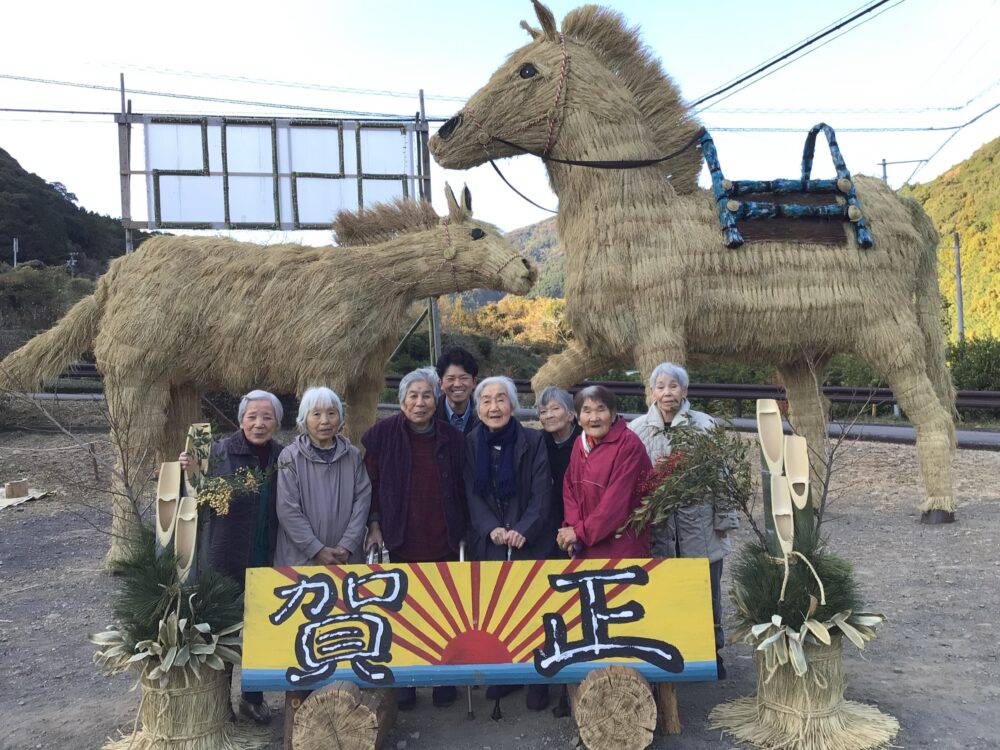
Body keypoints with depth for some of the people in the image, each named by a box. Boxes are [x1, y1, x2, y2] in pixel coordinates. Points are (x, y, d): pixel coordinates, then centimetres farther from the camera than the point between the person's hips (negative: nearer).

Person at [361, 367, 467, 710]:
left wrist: (462, 533, 5)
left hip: (443, 544, 1)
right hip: (400, 542, -1)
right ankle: (404, 683, 24)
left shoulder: (452, 438, 2)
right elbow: (371, 484, 2)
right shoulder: (383, 435, -2)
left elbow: (461, 490, 8)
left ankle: (444, 681, 25)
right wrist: (374, 526, -5)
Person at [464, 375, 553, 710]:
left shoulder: (533, 440, -2)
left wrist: (522, 530, -18)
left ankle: (538, 680, 13)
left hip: (530, 541, -2)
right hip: (488, 541, 2)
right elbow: (472, 494, 1)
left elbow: (541, 493, -6)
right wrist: (492, 529, -14)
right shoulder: (470, 443, 4)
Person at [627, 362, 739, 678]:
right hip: (658, 530, 0)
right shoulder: (637, 430, 1)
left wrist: (724, 519, 2)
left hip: (700, 528, 0)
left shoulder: (705, 425, -1)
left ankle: (711, 651, 30)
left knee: (706, 592, 11)